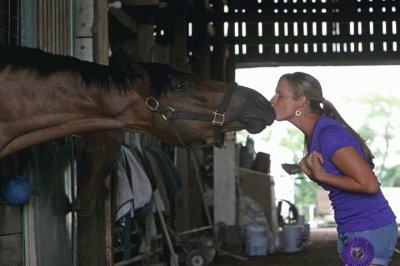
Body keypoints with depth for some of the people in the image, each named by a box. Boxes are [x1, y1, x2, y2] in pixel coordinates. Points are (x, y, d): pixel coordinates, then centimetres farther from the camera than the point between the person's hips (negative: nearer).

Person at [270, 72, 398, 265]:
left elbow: (369, 184, -23)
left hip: (369, 231, -10)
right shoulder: (314, 134, 8)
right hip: (352, 231, 10)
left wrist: (321, 175, -16)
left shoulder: (329, 133, -20)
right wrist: (310, 169, -4)